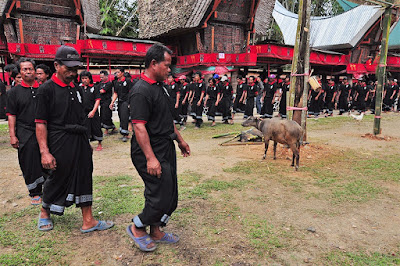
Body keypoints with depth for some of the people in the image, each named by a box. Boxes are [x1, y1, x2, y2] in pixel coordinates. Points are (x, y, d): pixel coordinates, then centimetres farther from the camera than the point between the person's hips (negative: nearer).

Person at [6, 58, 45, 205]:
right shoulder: (15, 91, 3)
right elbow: (11, 115, 0)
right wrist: (12, 135, -6)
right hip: (25, 134, -1)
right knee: (29, 165, 3)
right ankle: (34, 193, 17)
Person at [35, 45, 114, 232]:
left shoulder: (76, 89, 12)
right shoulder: (47, 89, -8)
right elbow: (40, 123, -11)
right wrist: (44, 152, -17)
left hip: (80, 142, 6)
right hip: (60, 144, -6)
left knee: (84, 178, 8)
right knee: (57, 180, 8)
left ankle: (88, 221, 19)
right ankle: (44, 213, 37)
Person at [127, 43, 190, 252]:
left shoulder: (159, 87, 14)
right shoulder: (141, 91, -17)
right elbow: (139, 126, -23)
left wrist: (180, 140, 23)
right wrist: (150, 158, -26)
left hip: (166, 149, 10)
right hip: (151, 152, -10)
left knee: (171, 195, 15)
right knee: (161, 197, -5)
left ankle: (155, 232, 33)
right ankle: (137, 228, 20)